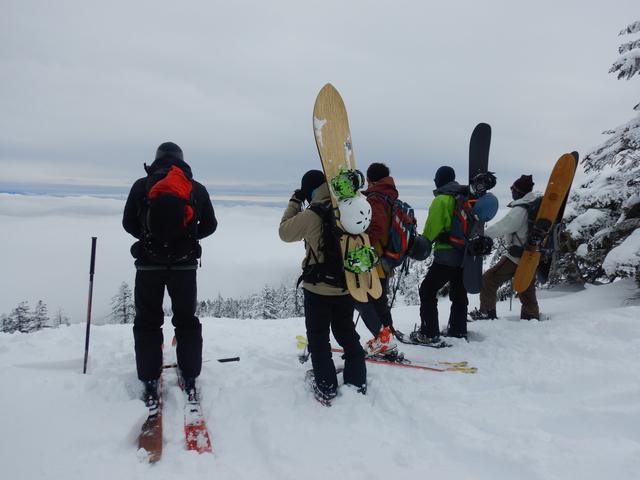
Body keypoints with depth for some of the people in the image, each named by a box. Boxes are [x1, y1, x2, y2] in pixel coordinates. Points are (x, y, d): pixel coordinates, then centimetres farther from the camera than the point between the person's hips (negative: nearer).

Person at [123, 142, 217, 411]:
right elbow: (209, 225, 7)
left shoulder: (141, 186, -1)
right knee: (187, 321, 15)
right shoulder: (197, 189, 0)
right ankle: (190, 381, 18)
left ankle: (150, 384, 13)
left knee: (147, 323, 12)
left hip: (148, 264, -1)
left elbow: (128, 223, 6)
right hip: (184, 264, 1)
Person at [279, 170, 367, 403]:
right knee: (346, 331, 21)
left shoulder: (311, 215, -19)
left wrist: (295, 202, 2)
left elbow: (285, 232, -4)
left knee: (318, 337, 10)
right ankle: (357, 379, 26)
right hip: (346, 285, 5)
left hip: (318, 289, -5)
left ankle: (326, 386, 15)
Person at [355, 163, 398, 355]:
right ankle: (387, 340, 22)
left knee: (360, 300, -3)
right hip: (386, 262, 9)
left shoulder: (374, 199, -14)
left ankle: (383, 338, -6)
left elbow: (376, 228, -28)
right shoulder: (392, 199, 14)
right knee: (379, 301, 17)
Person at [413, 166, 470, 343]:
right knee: (459, 293, 17)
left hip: (446, 255, -8)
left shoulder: (441, 200, -12)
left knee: (427, 291, -1)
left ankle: (429, 333, -2)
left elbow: (432, 228, -16)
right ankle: (458, 330, 25)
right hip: (464, 253, 8)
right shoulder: (464, 197, 10)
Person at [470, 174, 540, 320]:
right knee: (527, 289, 19)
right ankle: (531, 316, 25)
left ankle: (487, 313, 1)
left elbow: (501, 227, -24)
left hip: (517, 256, -9)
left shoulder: (519, 210, -21)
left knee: (489, 279, -2)